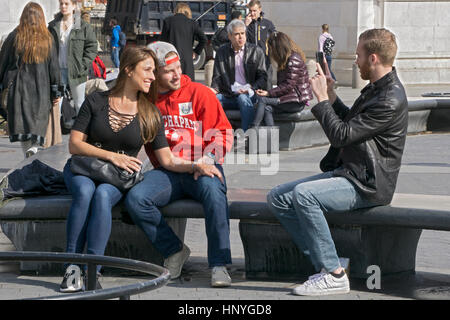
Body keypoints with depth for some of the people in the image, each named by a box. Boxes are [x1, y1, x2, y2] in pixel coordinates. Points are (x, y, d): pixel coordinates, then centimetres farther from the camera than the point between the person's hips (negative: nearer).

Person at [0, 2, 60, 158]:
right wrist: (55, 92, 9)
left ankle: (27, 153, 4)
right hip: (41, 89, 0)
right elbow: (54, 67, 3)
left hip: (18, 88, 0)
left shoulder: (14, 37, -3)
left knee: (22, 122, 7)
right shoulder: (47, 39, -1)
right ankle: (34, 147, -23)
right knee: (38, 121, 1)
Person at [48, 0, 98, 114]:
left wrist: (83, 66, -11)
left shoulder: (84, 26, -4)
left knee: (79, 104, 7)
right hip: (58, 70, 3)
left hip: (76, 71, -2)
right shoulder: (53, 26, 7)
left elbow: (91, 48, -2)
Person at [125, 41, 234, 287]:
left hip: (202, 168, -2)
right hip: (165, 172, 2)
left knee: (213, 190, -37)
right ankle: (173, 251, -5)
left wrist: (207, 158, -16)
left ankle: (219, 264, -30)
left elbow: (223, 133, 2)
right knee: (135, 199, -26)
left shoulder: (199, 93, 5)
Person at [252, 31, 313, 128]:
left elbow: (289, 85, -19)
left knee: (262, 100, -17)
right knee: (267, 108, -18)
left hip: (297, 102, -8)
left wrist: (269, 93, -19)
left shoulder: (294, 59, -14)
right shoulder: (286, 60, 16)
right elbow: (282, 84, 12)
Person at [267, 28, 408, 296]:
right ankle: (327, 262, -2)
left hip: (367, 185, -10)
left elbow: (342, 134, -22)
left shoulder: (391, 100, -20)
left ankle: (334, 275, -24)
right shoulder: (376, 88, 13)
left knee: (304, 193, -31)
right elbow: (350, 123, 25)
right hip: (348, 172, 11)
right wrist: (331, 95, 13)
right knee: (278, 198, 1)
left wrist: (322, 98, -12)